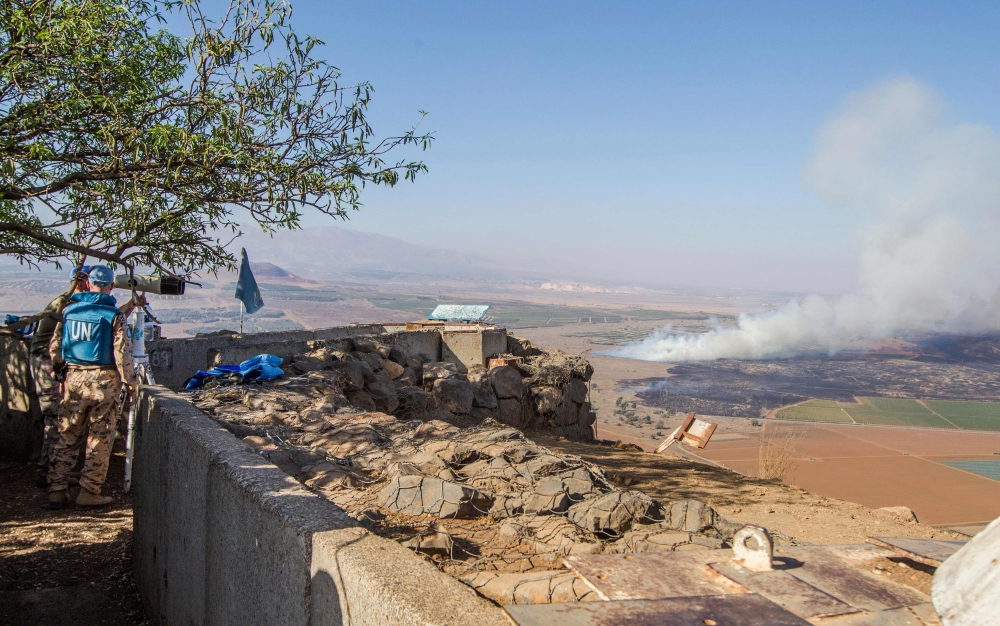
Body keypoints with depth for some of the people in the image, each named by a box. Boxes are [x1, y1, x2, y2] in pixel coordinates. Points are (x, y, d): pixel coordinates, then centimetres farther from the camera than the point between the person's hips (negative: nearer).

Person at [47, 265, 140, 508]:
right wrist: (131, 383, -3)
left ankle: (57, 490, 14)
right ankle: (89, 492, 7)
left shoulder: (69, 310, 5)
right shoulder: (114, 315, -8)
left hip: (73, 378, 4)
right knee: (100, 438, 4)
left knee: (67, 436, 13)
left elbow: (54, 348, 9)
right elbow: (122, 353, -12)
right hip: (103, 380, -4)